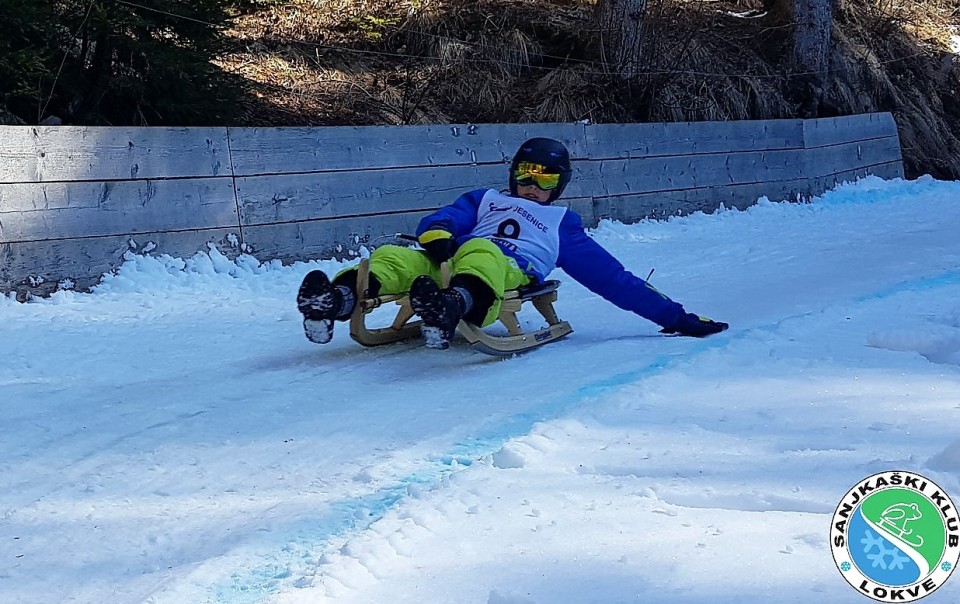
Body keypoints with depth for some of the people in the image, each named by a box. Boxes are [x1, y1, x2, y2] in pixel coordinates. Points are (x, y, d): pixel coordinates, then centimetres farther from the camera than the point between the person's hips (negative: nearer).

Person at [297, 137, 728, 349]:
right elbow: (438, 222, 21)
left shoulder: (562, 225, 33)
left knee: (478, 250, -38)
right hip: (448, 266, 3)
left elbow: (611, 277, 30)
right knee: (391, 257, -25)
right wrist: (437, 235, -7)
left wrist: (673, 316, 25)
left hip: (508, 275, -3)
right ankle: (339, 299, -53)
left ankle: (451, 308, -70)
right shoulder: (484, 200, 38)